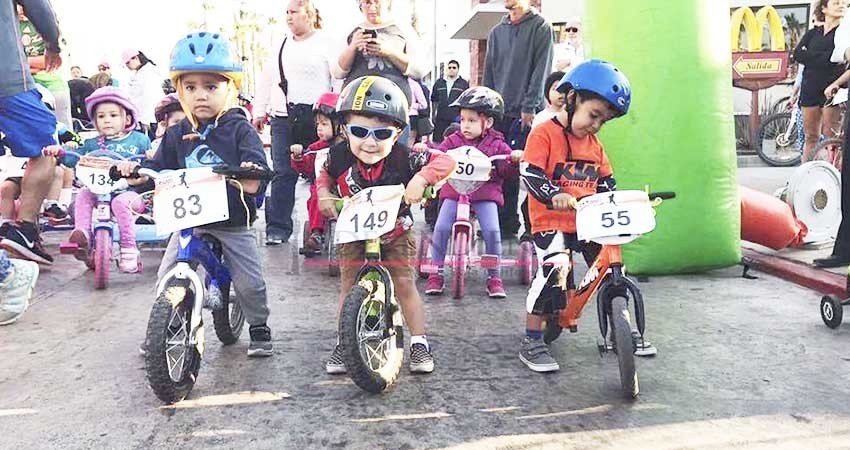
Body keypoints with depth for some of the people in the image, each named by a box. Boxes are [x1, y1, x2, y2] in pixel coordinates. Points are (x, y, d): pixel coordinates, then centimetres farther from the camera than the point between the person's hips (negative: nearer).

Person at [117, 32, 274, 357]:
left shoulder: (239, 130, -8)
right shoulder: (177, 135, 3)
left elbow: (257, 165, -19)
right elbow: (158, 167, 7)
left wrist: (253, 176, -42)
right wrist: (137, 172, -14)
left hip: (233, 222, -3)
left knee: (249, 282, 2)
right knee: (167, 278, 1)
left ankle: (259, 329, 25)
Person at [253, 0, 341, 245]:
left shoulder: (327, 43, 3)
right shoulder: (282, 46, 19)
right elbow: (266, 80, 23)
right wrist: (259, 112, 18)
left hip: (316, 117, -4)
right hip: (283, 117, 4)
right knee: (282, 174, -1)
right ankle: (277, 228, 1)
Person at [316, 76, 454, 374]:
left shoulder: (403, 158, -28)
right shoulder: (339, 157, -20)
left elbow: (445, 161, -29)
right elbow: (324, 174, 4)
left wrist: (421, 179, -43)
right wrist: (324, 195, -13)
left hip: (396, 233, -2)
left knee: (404, 283, -2)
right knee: (349, 286, 3)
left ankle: (419, 343, 14)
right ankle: (343, 344, 18)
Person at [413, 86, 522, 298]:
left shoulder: (496, 144, 7)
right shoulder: (454, 140, 10)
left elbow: (508, 170, 0)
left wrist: (516, 158, -20)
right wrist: (424, 150, -18)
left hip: (486, 193, -1)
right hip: (454, 191, 1)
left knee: (492, 231, -18)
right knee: (441, 228, -16)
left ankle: (494, 277, 0)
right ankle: (436, 274, 0)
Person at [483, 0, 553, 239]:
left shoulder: (541, 27, 2)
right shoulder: (497, 32, 18)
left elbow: (541, 70, -6)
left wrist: (529, 107, -13)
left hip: (525, 113, -5)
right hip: (499, 111, 5)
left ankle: (507, 221, -1)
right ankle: (505, 221, 10)